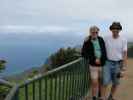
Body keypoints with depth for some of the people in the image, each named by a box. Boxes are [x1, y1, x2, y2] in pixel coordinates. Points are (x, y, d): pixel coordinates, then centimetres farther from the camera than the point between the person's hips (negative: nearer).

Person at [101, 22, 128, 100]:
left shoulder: (123, 40, -8)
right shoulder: (107, 39, -4)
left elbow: (125, 55, -8)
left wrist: (123, 69, -12)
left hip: (118, 64, 1)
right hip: (107, 63, 0)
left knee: (115, 83, 12)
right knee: (105, 82, -9)